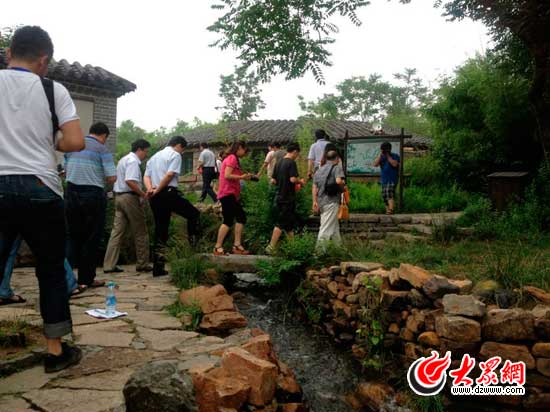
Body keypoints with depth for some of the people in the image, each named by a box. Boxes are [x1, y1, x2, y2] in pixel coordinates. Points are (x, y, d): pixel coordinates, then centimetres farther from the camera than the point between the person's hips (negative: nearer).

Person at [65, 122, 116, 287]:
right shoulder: (102, 149, -7)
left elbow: (66, 170, 18)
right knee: (92, 239, 6)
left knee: (73, 236, 13)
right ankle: (87, 278, 12)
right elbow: (112, 178, -11)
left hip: (72, 192, 5)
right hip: (93, 196, -5)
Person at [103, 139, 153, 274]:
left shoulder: (123, 159, 20)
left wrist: (141, 193, 16)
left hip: (119, 196, 9)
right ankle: (142, 264, 10)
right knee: (140, 232, 2)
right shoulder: (133, 161, -11)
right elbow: (130, 181, -25)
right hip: (130, 197, -9)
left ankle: (109, 265, 5)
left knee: (117, 231, 6)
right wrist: (143, 194, -18)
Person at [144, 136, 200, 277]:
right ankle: (193, 247, 1)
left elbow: (146, 176, 15)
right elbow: (170, 174, -14)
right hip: (169, 193, -8)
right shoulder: (175, 155, 0)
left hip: (155, 197, 8)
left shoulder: (154, 157, 26)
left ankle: (158, 267, 9)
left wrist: (150, 189, -1)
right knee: (194, 214, 9)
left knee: (160, 230, 9)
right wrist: (158, 190, -10)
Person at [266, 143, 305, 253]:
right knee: (280, 223, -4)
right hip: (288, 198, -8)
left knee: (290, 224, 16)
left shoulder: (279, 163, 12)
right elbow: (293, 179, -22)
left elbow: (273, 181, 12)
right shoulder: (291, 162, -12)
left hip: (279, 197, 8)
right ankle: (271, 247, -4)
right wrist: (300, 181, -4)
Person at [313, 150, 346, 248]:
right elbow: (338, 181, -22)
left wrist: (315, 201, 9)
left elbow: (314, 187, 10)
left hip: (321, 201, 8)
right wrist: (343, 188, -2)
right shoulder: (337, 167, -4)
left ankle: (339, 245, 30)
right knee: (326, 227, -6)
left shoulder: (319, 170, 16)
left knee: (334, 225, 20)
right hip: (331, 201, -8)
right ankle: (319, 248, -9)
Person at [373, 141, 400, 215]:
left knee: (390, 195, -23)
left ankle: (391, 210, -35)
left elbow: (395, 164, -17)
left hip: (392, 180, -6)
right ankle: (387, 211, 14)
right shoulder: (381, 157, 15)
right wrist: (380, 154, -5)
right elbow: (375, 164, -2)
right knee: (384, 196, 6)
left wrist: (388, 156, -11)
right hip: (384, 180, 6)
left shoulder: (395, 156, 2)